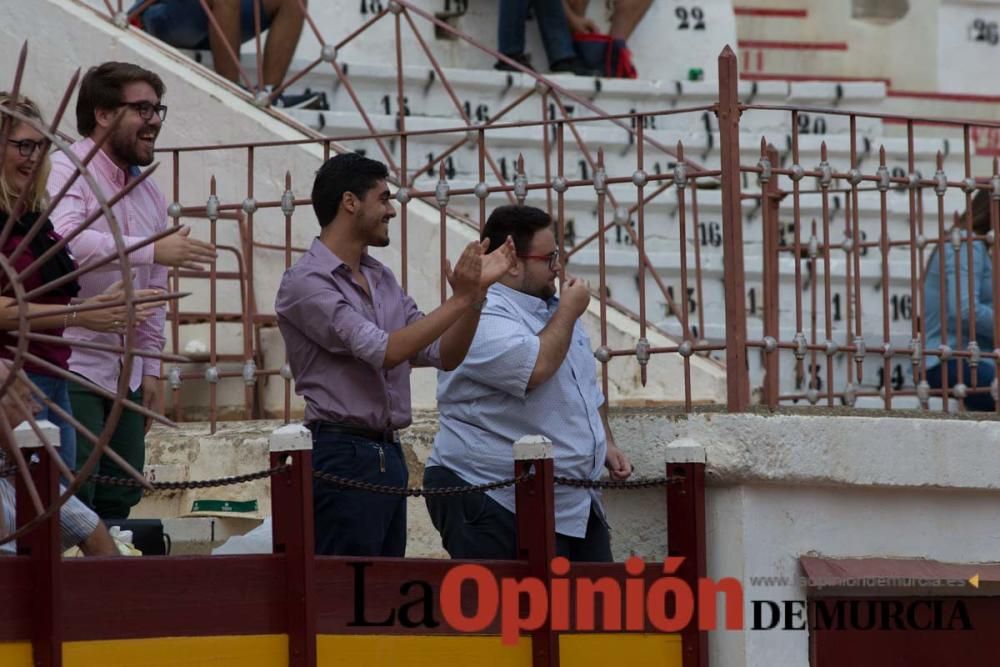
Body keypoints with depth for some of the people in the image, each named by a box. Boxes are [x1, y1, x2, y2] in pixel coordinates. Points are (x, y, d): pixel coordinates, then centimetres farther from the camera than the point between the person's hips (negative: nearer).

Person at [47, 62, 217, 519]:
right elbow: (65, 242, -29)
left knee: (118, 501, 6)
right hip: (71, 373, -8)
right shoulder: (63, 173, -8)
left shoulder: (149, 194, 16)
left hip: (126, 378, 8)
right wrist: (152, 250, -33)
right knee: (71, 500, -11)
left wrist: (151, 369, 15)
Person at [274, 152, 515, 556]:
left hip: (388, 456, 9)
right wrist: (459, 301, -17)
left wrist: (477, 291, 1)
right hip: (343, 457, -9)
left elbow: (443, 355, 14)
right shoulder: (306, 283, -11)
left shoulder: (382, 279, 16)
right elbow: (384, 351, -20)